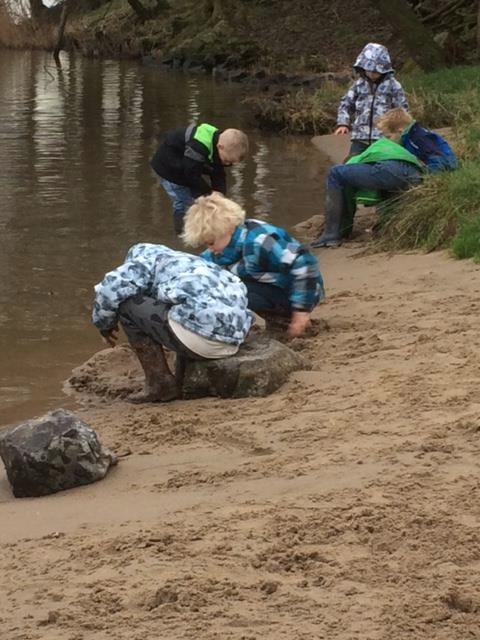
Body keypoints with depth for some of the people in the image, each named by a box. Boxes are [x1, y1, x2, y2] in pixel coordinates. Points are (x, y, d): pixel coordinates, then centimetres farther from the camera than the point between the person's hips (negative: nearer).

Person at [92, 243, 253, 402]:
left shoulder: (148, 258, 12)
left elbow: (112, 286, -4)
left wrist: (104, 324, 14)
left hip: (200, 336, -8)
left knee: (127, 304, 7)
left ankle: (161, 383, 4)